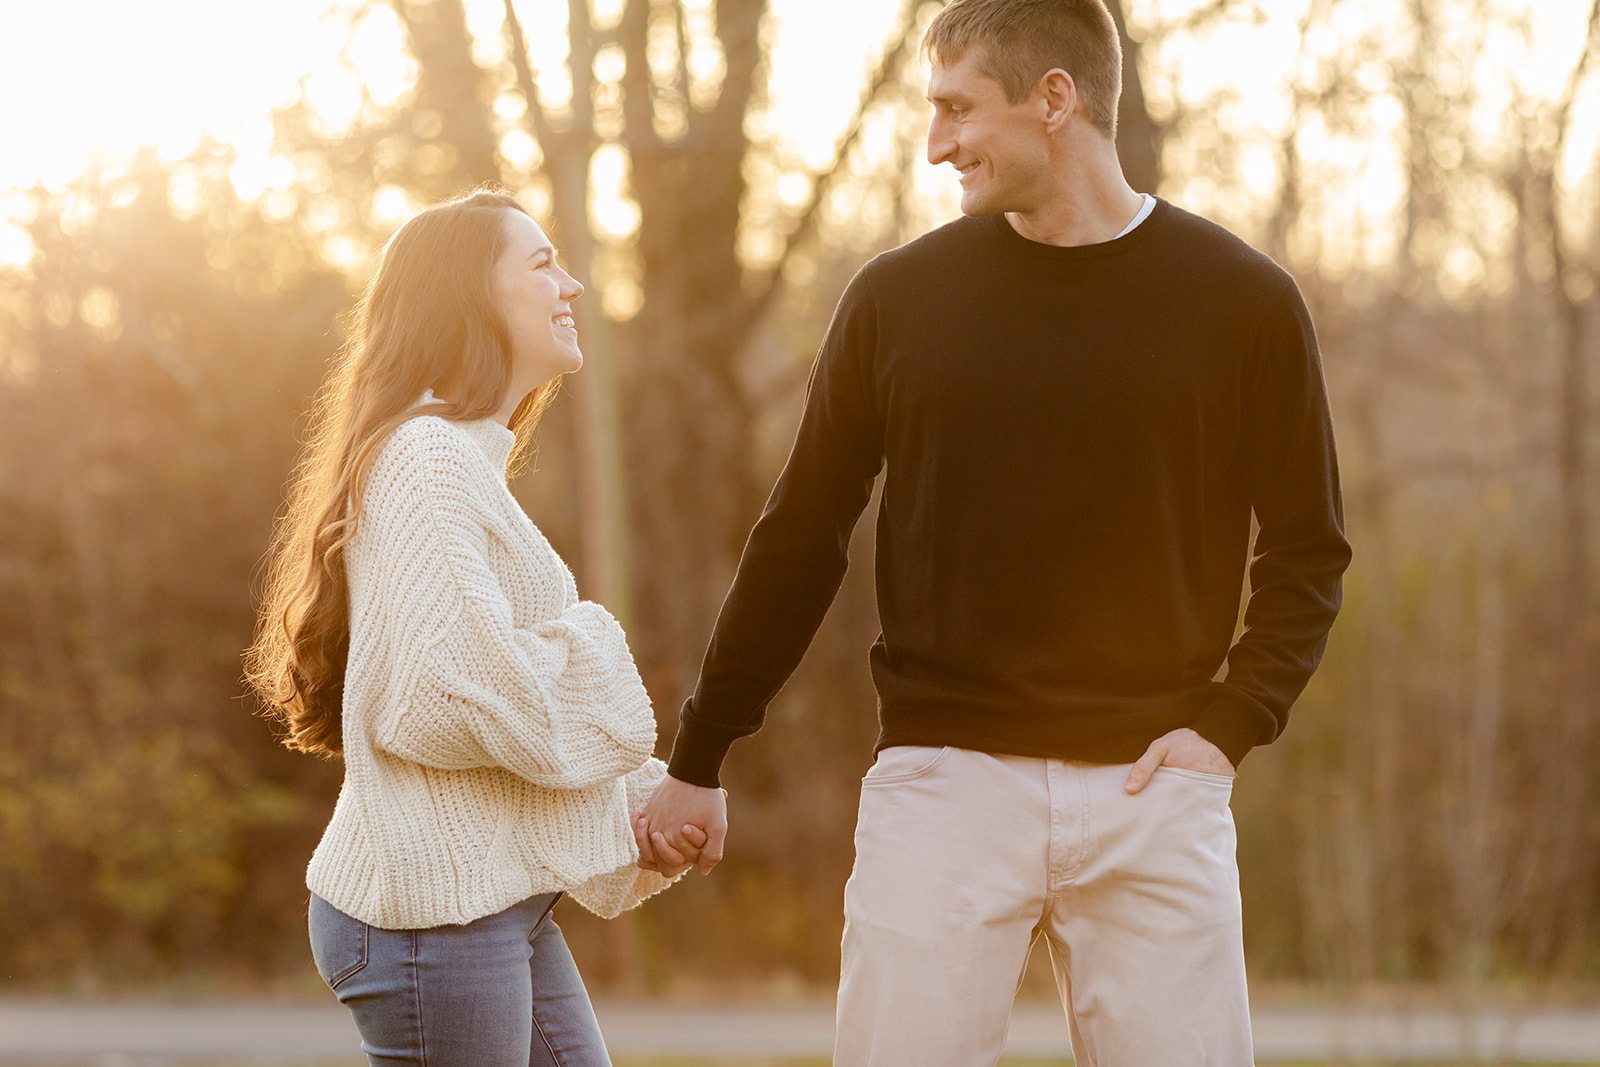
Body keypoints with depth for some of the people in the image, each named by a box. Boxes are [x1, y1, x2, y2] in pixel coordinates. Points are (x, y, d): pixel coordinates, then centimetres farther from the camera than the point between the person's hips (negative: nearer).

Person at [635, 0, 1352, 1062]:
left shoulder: (1244, 302, 1)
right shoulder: (900, 297, 4)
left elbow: (1307, 551, 8)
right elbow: (799, 545, 10)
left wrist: (1229, 725, -5)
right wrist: (699, 763, 11)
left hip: (1150, 788, 0)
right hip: (941, 783, 1)